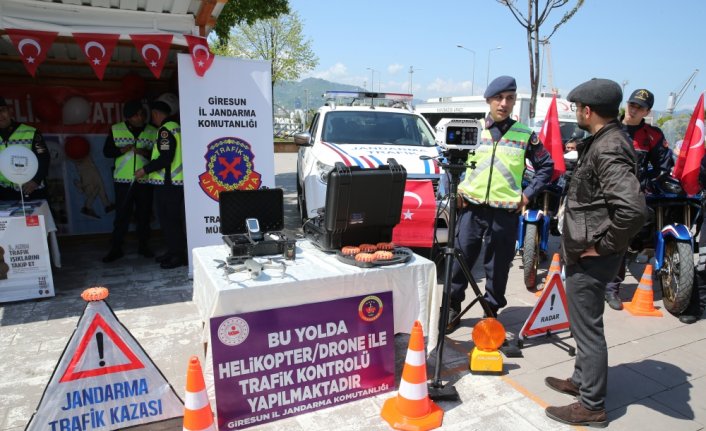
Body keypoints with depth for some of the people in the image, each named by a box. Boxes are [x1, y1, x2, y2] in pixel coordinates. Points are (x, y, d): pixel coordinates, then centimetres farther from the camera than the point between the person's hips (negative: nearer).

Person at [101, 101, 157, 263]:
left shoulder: (153, 132, 3)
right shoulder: (116, 130, 4)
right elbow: (107, 152, 6)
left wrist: (146, 153, -16)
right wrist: (122, 150, -12)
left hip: (145, 180, 1)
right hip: (123, 180, 0)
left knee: (144, 214, 7)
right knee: (121, 215, 1)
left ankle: (143, 246, 21)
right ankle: (116, 249, 11)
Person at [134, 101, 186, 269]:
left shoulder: (165, 130, -13)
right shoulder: (176, 126, 16)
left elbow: (165, 158, -20)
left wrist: (145, 170, -11)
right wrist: (145, 152, 25)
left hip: (167, 183, -9)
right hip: (176, 181, 9)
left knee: (169, 219, -5)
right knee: (171, 218, 14)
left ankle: (178, 255, -1)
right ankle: (173, 251, 21)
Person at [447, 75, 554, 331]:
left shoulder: (525, 135, 4)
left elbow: (546, 166, 12)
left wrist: (527, 194, 3)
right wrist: (458, 189, 4)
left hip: (506, 212, 0)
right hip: (472, 208, 1)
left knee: (498, 267, 8)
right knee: (460, 261, 2)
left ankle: (492, 312, 24)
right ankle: (452, 308, 18)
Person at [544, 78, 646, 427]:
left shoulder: (608, 150, -22)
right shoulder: (606, 141, 9)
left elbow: (633, 209, -33)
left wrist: (603, 245, -22)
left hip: (590, 258, -10)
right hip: (585, 255, 10)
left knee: (587, 328, 2)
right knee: (584, 324, 22)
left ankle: (592, 406, 17)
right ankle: (581, 380, 40)